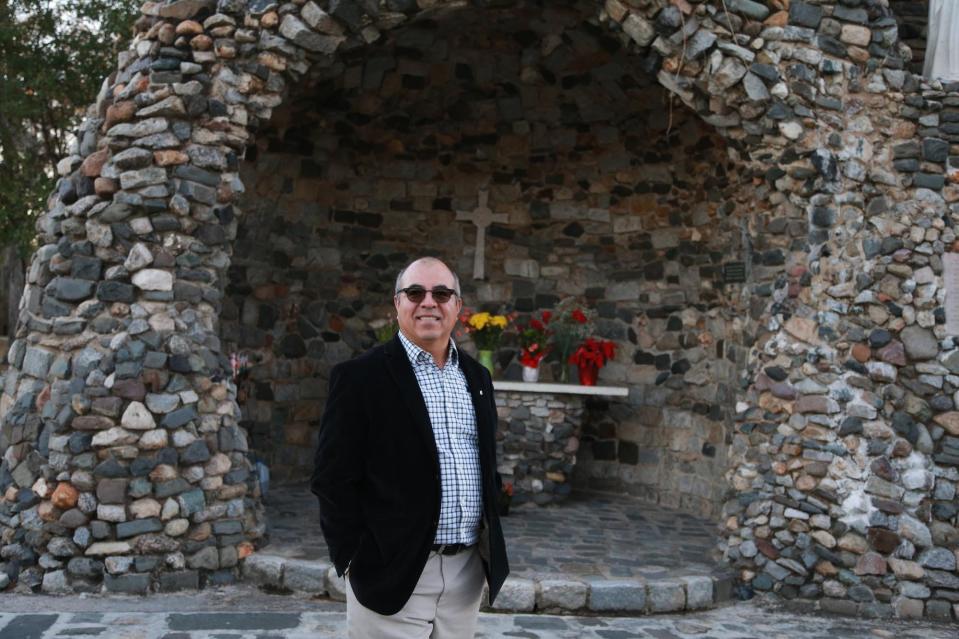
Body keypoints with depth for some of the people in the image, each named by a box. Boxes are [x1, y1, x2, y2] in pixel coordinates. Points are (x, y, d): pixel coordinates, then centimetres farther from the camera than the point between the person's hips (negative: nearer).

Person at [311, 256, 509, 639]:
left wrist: (489, 542, 12)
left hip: (468, 570, 6)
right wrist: (354, 561, -11)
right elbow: (333, 480, -9)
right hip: (394, 571, -6)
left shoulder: (476, 377, 10)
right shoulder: (360, 377, -9)